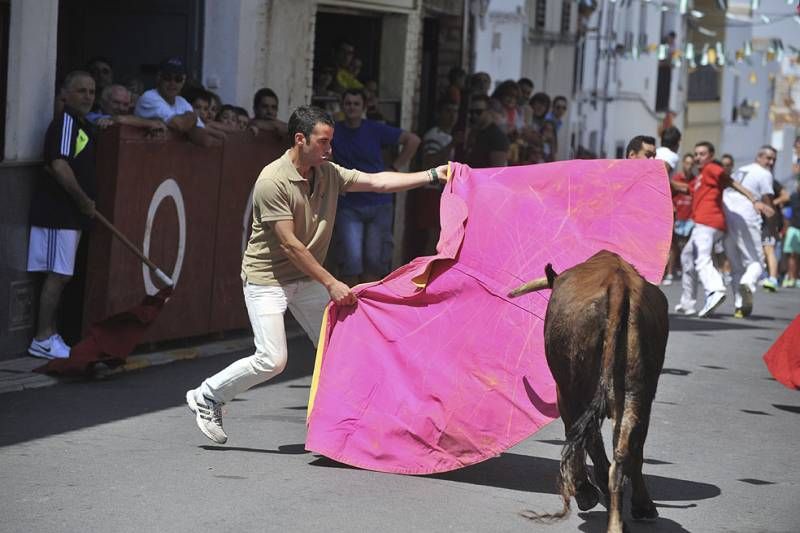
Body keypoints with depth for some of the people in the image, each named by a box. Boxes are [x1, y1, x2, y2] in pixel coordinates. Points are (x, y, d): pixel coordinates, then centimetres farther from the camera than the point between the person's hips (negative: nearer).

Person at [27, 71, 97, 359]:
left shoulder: (84, 126, 16)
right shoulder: (65, 123, -14)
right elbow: (59, 167, -25)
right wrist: (84, 201, -17)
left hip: (70, 214, 10)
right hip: (58, 213, -10)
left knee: (60, 276, 12)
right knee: (58, 274, -8)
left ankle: (49, 334, 18)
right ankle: (43, 340, -3)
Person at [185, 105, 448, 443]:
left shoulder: (330, 174, 1)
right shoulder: (273, 181, -22)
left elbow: (377, 181, 0)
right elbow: (288, 243, -23)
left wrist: (433, 176, -9)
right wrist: (331, 283, -23)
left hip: (307, 278, 7)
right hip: (267, 278, -7)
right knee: (272, 360, -13)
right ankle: (207, 397, 6)